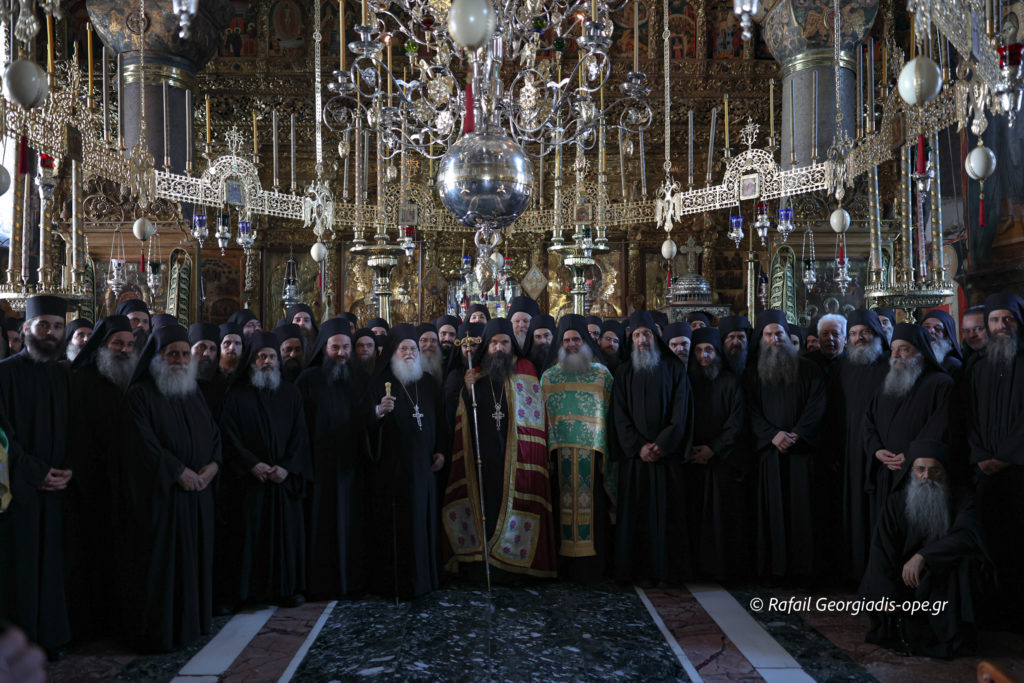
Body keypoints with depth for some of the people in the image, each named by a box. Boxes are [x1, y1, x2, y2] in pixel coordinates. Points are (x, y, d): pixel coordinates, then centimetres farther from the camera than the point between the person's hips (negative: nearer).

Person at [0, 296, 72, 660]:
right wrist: (36, 473, -12)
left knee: (51, 561, 6)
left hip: (56, 487, 4)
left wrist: (68, 471, -4)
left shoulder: (65, 376, 10)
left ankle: (50, 635, 16)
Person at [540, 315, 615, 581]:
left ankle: (591, 564, 5)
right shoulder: (549, 376, 13)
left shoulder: (602, 374, 9)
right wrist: (550, 448, 0)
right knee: (564, 505, 0)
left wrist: (601, 447, -5)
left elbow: (608, 415, 4)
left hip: (592, 450, -1)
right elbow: (543, 415, 10)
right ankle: (566, 564, 7)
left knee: (592, 506, -2)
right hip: (561, 452, 1)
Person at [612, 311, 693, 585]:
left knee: (667, 510, 0)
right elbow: (620, 415, 2)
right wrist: (638, 446, -10)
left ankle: (667, 569, 8)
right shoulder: (624, 372, 8)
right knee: (638, 511, 1)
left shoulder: (673, 368, 5)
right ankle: (641, 569, 7)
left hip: (667, 452, -1)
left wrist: (662, 444, -12)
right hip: (635, 453, 1)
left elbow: (681, 411, -1)